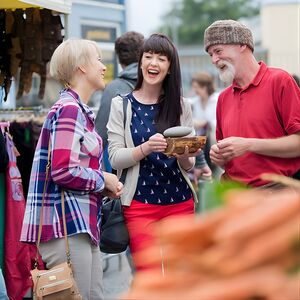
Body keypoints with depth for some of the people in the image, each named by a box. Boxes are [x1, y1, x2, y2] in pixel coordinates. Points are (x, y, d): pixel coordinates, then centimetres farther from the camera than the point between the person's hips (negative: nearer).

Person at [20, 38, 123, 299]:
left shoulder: (79, 110, 18)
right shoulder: (69, 110, -13)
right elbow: (65, 172, -23)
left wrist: (106, 185, 8)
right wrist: (104, 181, -8)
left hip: (82, 224, 10)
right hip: (66, 226, -10)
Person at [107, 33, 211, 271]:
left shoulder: (180, 106, 8)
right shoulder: (122, 105, 2)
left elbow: (187, 165, 9)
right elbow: (115, 159, -4)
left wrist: (185, 156, -14)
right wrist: (145, 148, -21)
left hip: (180, 201, 2)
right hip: (140, 202, -2)